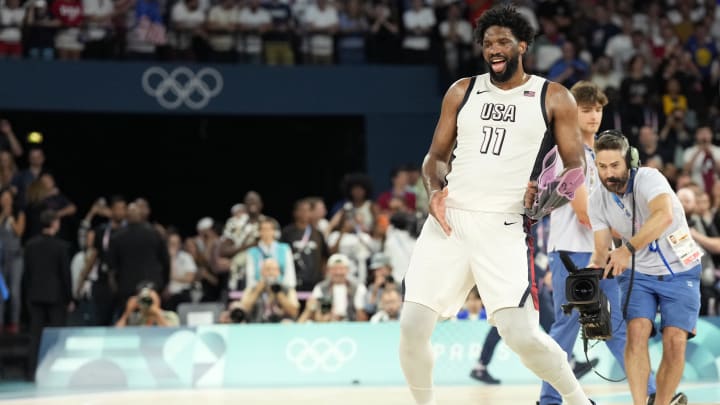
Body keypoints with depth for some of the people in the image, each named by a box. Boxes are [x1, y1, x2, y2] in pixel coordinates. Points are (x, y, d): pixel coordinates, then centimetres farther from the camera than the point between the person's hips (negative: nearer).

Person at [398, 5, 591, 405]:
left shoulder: (554, 98, 4)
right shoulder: (462, 91, 13)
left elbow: (576, 165, 5)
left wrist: (551, 191, -16)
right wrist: (435, 188, -4)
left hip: (504, 227, -3)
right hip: (449, 220, 3)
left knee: (522, 335, -15)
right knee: (412, 326, -5)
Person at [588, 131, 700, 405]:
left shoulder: (648, 178, -22)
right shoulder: (598, 201, -5)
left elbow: (665, 215, -42)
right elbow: (601, 251, -3)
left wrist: (627, 249, -50)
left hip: (680, 272, -3)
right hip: (639, 273, 3)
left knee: (675, 341, -12)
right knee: (637, 331, -20)